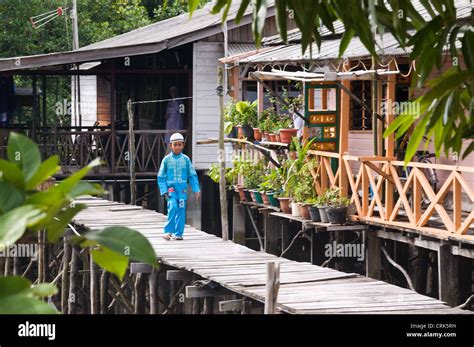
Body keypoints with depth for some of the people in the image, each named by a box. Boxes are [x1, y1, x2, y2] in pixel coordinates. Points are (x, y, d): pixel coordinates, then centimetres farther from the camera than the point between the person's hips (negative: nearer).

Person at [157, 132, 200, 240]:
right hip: (171, 188, -2)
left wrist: (196, 189, 4)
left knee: (181, 210, 0)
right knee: (173, 207, -19)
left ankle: (178, 233, 8)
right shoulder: (167, 159, 3)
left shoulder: (185, 159, 6)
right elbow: (161, 176, 5)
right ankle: (168, 231, -9)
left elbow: (192, 175, 10)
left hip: (182, 188, 2)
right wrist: (164, 190, -4)